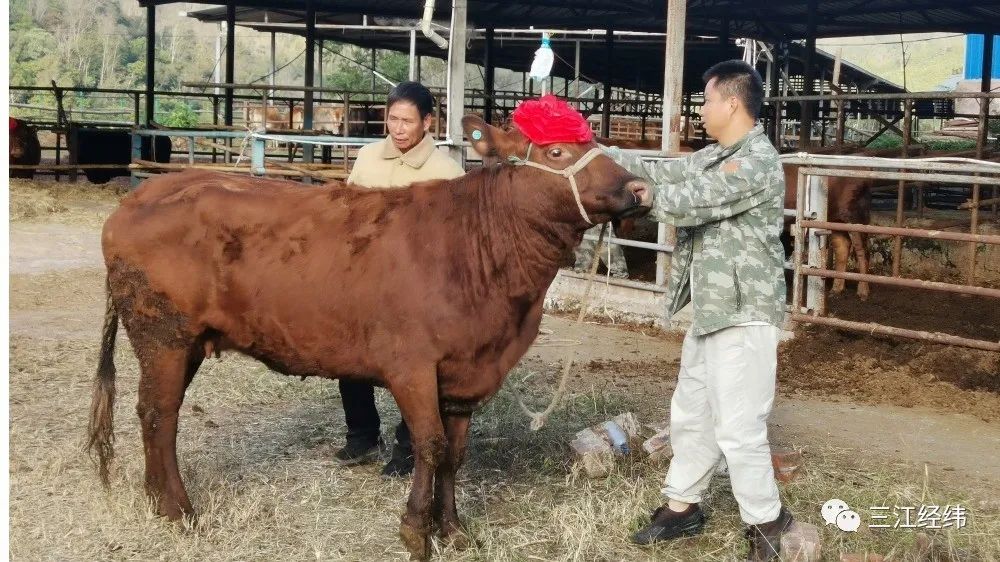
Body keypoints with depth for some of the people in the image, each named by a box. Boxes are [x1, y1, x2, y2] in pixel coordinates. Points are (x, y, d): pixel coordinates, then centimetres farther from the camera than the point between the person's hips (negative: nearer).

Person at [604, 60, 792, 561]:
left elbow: (687, 204, -23)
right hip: (712, 311, 10)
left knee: (738, 428, -3)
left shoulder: (758, 163, -19)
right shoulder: (714, 156, 11)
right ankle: (681, 506, 32)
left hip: (743, 315, -10)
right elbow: (664, 173, 13)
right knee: (691, 414, 18)